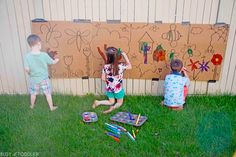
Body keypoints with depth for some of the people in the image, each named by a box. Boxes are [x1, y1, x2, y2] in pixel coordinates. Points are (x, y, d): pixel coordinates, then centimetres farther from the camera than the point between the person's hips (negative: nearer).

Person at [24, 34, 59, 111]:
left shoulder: (27, 56, -17)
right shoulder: (44, 55, -19)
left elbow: (27, 69, -15)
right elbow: (52, 62, -4)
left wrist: (30, 73, 7)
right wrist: (56, 60, 18)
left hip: (34, 79, 2)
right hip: (44, 79, -2)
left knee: (33, 94, 23)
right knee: (48, 94, 14)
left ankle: (32, 106, 44)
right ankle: (51, 107, 26)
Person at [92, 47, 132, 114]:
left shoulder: (106, 66, -18)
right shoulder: (121, 66, -23)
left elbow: (103, 78, -8)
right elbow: (130, 66, -3)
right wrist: (125, 56, -5)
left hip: (109, 88, 3)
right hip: (118, 89, -2)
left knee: (111, 102, 26)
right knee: (119, 103, 25)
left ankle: (98, 102, 9)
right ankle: (113, 108, 2)